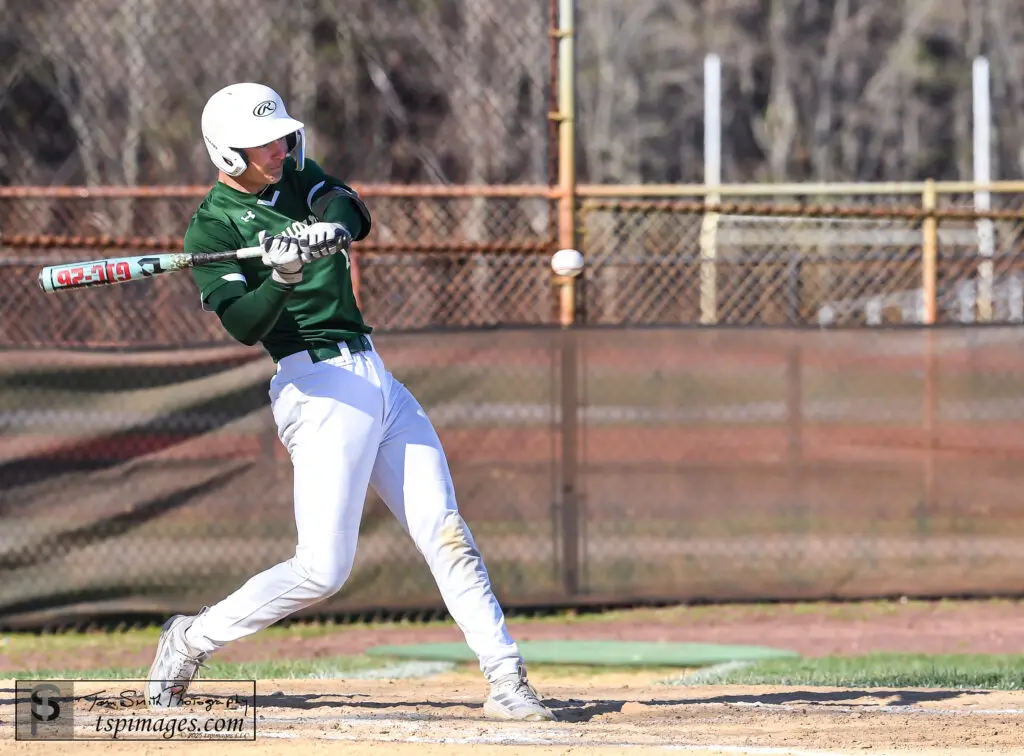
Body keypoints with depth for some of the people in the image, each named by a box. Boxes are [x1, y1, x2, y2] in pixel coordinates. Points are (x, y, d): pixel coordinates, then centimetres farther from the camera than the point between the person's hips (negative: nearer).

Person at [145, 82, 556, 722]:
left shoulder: (295, 175, 13)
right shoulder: (213, 227, -7)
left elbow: (355, 214, -7)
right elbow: (243, 325, -19)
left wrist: (330, 227, -30)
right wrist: (283, 279, -38)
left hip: (373, 376, 7)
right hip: (318, 386, -7)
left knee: (446, 534, 0)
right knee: (324, 568, -10)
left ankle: (507, 680, 0)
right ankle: (193, 639, 7)